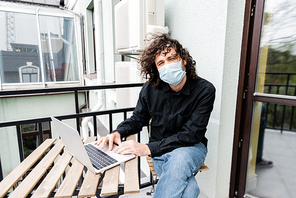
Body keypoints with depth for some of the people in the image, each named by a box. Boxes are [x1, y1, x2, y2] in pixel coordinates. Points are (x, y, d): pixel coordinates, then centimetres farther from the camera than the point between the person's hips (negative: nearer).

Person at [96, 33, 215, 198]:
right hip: (160, 151, 0)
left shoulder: (204, 90, -15)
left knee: (179, 158, -36)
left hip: (191, 147, 1)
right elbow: (138, 118, 8)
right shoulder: (150, 89, -8)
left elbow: (190, 135, -20)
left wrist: (148, 148, -28)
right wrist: (118, 132, -14)